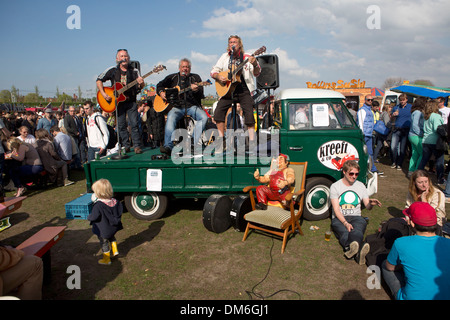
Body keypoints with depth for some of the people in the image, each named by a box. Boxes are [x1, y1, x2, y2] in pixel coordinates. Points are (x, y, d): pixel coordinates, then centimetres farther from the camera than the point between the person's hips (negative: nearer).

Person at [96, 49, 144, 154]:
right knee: (121, 125, 3)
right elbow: (99, 80, 6)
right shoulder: (112, 70, 2)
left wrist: (141, 83, -25)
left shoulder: (134, 71, 3)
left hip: (131, 101, -1)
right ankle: (126, 146, 13)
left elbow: (141, 86, 0)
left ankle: (137, 146, -3)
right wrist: (103, 94, -7)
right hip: (117, 102, 1)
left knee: (134, 124, -9)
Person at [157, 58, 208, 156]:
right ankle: (168, 146, -38)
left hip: (192, 106, 0)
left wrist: (196, 89, -21)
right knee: (170, 118, -32)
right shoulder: (172, 77, 19)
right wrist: (161, 92, 4)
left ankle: (196, 144, -30)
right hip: (177, 106, 0)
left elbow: (201, 94, 3)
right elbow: (159, 85, 26)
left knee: (204, 117, -28)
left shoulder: (195, 77, 15)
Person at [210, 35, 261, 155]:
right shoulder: (225, 57, 13)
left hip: (244, 90, -2)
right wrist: (218, 77, -9)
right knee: (218, 111, -12)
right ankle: (221, 141, -1)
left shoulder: (246, 58, 4)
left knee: (249, 115, -15)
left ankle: (252, 143, -5)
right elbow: (213, 71, 14)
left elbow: (256, 74, -3)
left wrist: (255, 65, -25)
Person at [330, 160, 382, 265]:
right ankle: (358, 252, -66)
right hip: (339, 218, -2)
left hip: (356, 217, 2)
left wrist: (371, 204, -11)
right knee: (345, 233, -38)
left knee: (357, 232, -36)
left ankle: (352, 250, -67)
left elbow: (367, 207, 15)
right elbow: (336, 209, -5)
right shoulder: (335, 186, 5)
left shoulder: (360, 186, 17)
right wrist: (345, 223, -22)